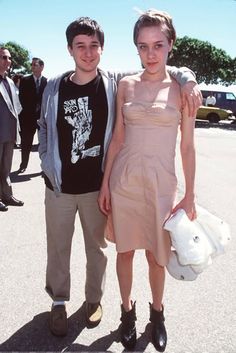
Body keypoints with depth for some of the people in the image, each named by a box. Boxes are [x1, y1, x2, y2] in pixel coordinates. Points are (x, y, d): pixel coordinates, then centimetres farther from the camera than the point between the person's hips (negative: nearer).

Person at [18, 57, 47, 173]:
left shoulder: (47, 82, 1)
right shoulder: (25, 80, 4)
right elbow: (21, 98, 2)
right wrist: (26, 112, -5)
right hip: (28, 116, 1)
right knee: (26, 143, 9)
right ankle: (23, 165, 22)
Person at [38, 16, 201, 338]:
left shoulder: (115, 83, -5)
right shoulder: (55, 87, 0)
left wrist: (188, 79, -19)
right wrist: (47, 164, 6)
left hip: (98, 186, -1)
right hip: (59, 186, 1)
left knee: (97, 247, 15)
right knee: (58, 248, 12)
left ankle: (94, 298, 39)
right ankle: (59, 301, 36)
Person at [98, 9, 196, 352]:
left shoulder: (182, 87, -3)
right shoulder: (126, 84, 3)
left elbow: (188, 146, -1)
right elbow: (118, 137, 6)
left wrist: (190, 196, -1)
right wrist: (105, 183, 4)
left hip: (160, 182, -1)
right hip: (124, 179, 2)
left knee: (157, 255, 10)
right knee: (125, 250, 13)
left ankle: (157, 313, 36)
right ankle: (128, 309, 36)